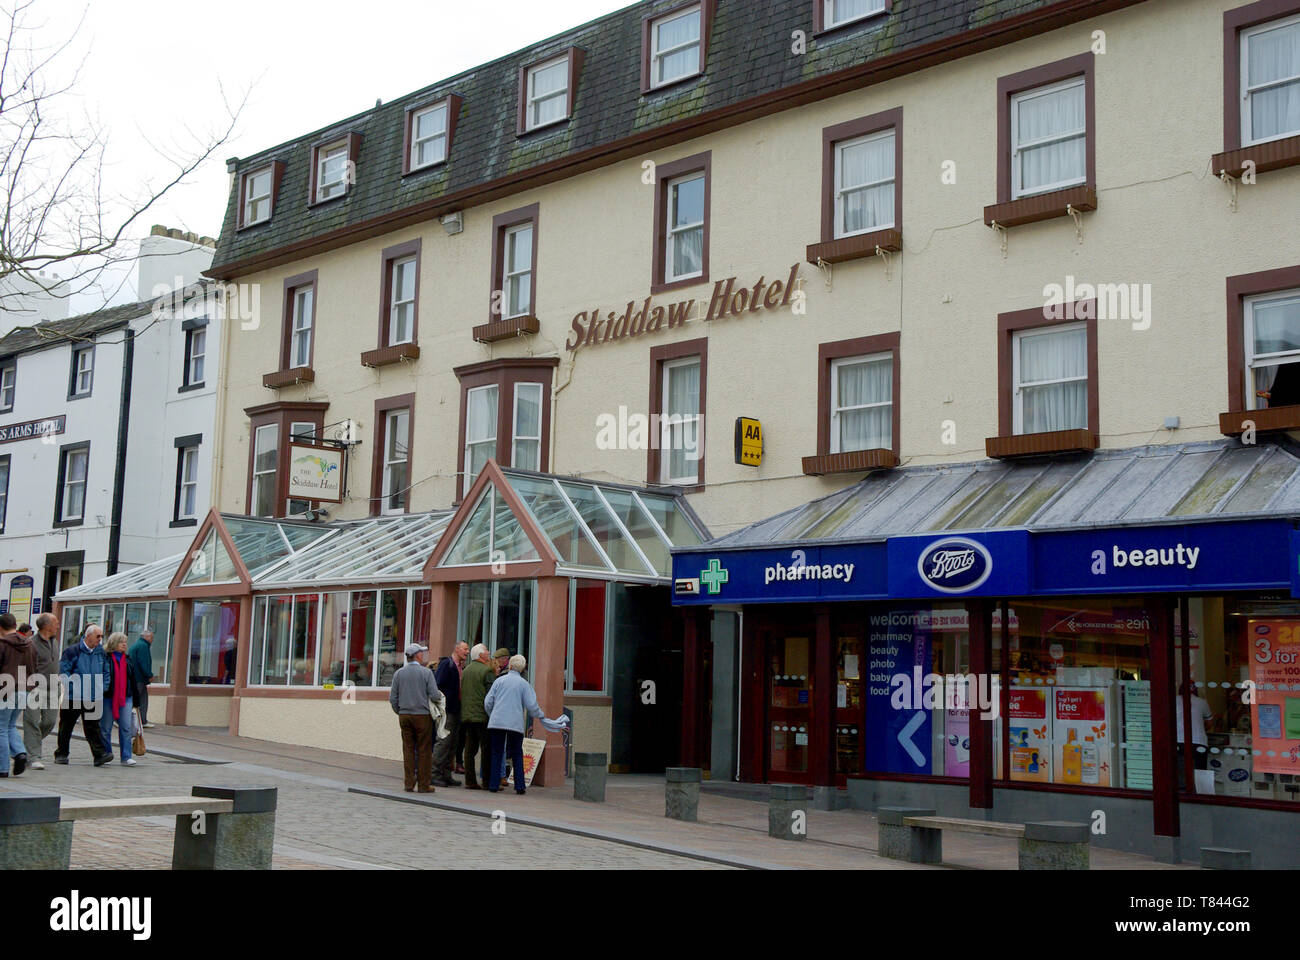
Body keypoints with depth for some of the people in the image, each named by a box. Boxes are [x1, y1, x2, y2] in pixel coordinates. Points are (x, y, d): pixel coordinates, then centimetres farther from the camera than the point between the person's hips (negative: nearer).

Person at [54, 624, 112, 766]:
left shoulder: (101, 652, 9)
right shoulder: (73, 651, -7)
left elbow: (105, 672, 20)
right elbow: (63, 672, -9)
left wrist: (103, 688, 9)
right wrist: (72, 687, -15)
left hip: (93, 698, 3)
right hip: (73, 697, -3)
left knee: (92, 726, -4)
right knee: (66, 726, 9)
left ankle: (100, 754, -12)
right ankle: (61, 754, 22)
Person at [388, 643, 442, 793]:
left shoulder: (399, 673, 4)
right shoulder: (426, 672, -7)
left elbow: (392, 698, 5)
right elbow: (434, 696, -12)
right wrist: (440, 698, 10)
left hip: (404, 716, 4)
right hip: (423, 715, -4)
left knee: (408, 750, 8)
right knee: (424, 751, 2)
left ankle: (409, 784, 8)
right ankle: (423, 785, 3)